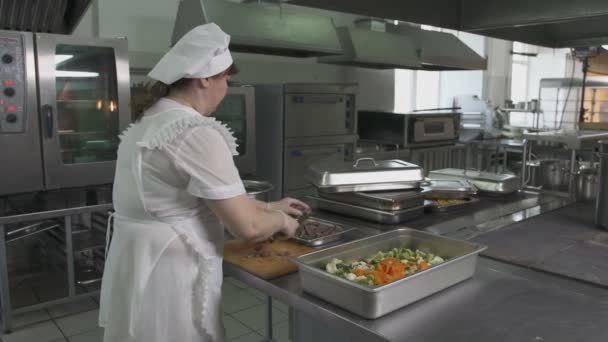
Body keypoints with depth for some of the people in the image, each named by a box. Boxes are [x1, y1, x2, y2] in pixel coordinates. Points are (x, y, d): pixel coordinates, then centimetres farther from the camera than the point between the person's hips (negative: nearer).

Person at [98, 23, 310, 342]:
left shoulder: (148, 122, 8)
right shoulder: (197, 134, -21)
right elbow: (248, 227, -20)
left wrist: (268, 206, 18)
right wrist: (281, 219, 1)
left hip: (136, 270, 9)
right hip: (168, 278, -9)